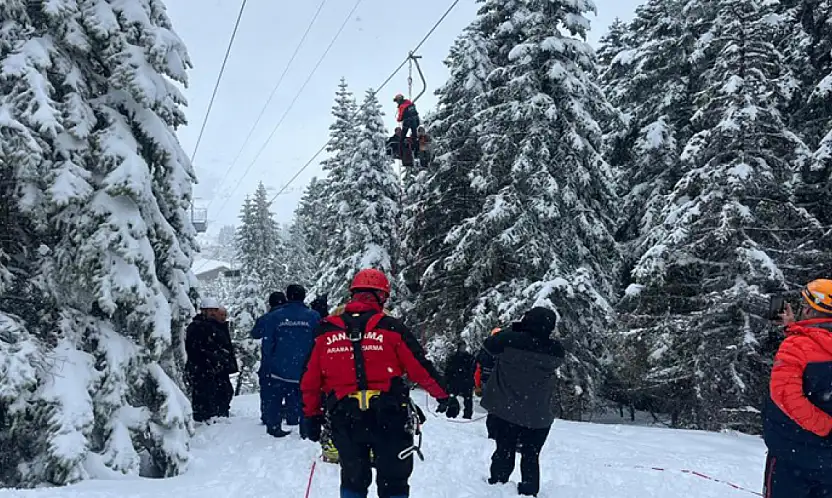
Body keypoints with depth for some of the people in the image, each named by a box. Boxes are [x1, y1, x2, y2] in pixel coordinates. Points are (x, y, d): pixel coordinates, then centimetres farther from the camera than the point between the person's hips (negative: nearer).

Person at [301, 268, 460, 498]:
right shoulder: (391, 327, -5)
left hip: (345, 418, 3)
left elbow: (311, 380, 6)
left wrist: (313, 415, 17)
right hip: (388, 417, -2)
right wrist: (444, 396, 9)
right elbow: (420, 369, -3)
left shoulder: (327, 331, 3)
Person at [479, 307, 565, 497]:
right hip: (539, 415, 1)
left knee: (504, 453, 14)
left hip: (505, 411, -1)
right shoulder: (555, 351, -12)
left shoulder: (509, 340, -18)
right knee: (531, 457, 16)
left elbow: (488, 345, -1)